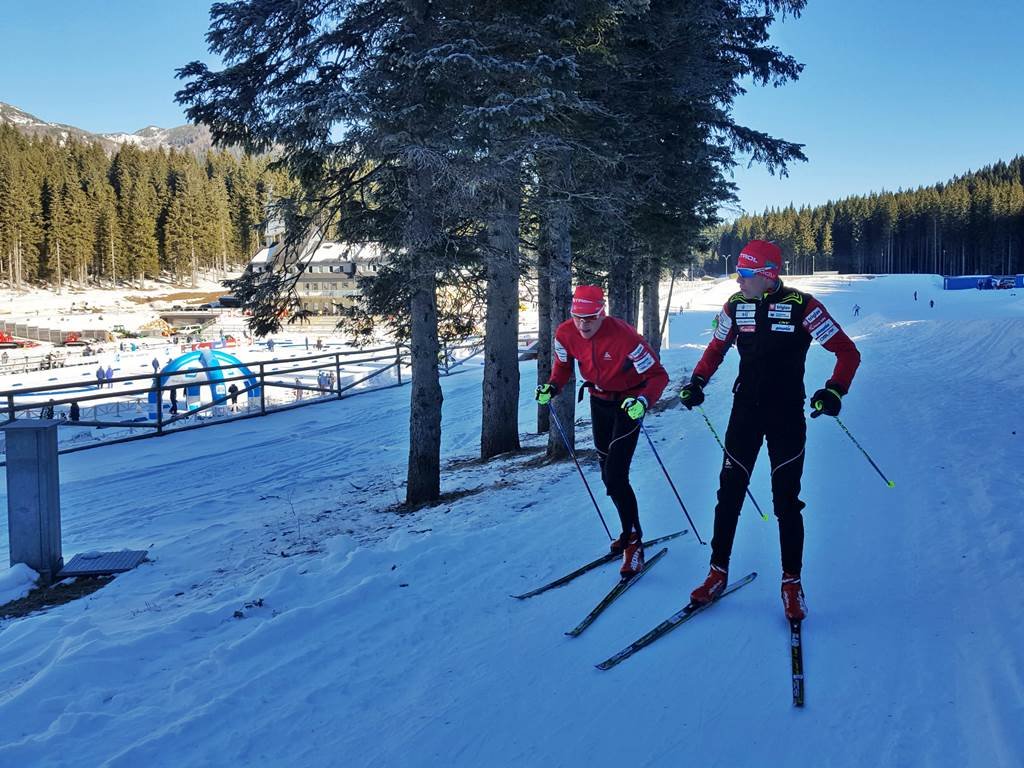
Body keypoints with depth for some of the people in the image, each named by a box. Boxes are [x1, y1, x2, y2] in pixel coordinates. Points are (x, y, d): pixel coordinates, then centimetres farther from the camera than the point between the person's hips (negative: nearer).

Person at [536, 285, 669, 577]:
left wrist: (644, 401, -44)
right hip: (599, 402, 6)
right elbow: (563, 365, 5)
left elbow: (658, 375, -26)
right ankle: (630, 531, 34)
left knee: (615, 476, -15)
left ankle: (633, 542, -1)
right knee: (608, 474, 15)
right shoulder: (565, 334, -16)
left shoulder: (624, 336, -32)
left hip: (628, 403, -6)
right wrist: (552, 387, -15)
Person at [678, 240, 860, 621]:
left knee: (786, 500, 2)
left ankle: (792, 582, 16)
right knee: (729, 493, 5)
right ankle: (718, 571, 17)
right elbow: (717, 347, 15)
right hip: (745, 412, 4)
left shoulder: (801, 306, -13)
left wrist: (834, 391, -24)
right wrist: (697, 382, 1)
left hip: (787, 417, -3)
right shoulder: (735, 306, 0)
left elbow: (847, 352, -10)